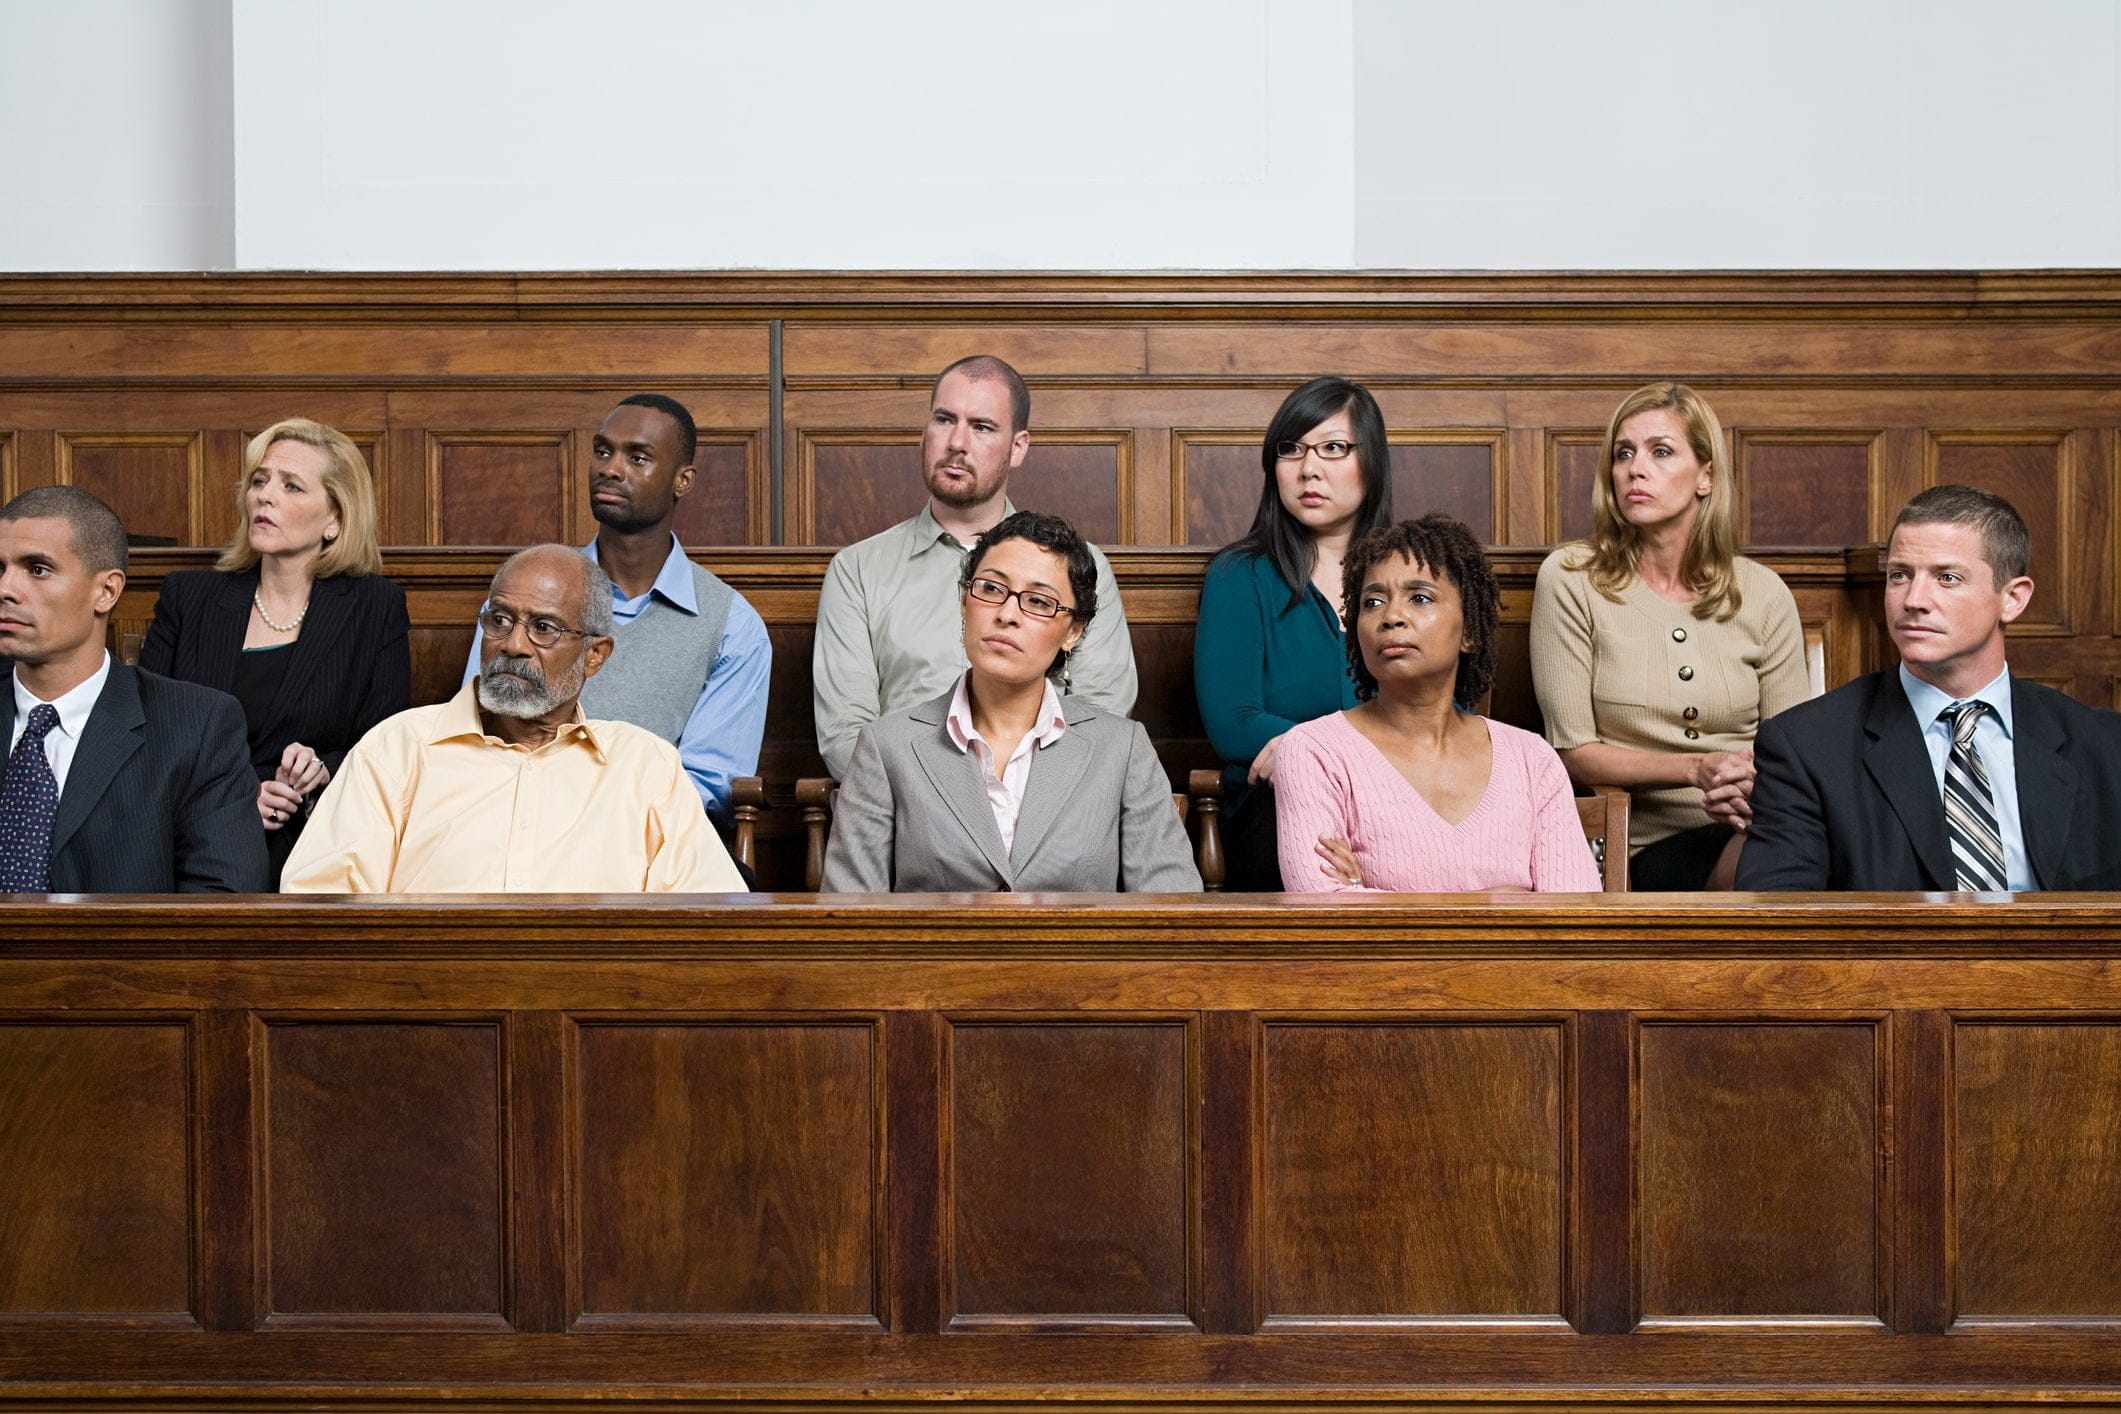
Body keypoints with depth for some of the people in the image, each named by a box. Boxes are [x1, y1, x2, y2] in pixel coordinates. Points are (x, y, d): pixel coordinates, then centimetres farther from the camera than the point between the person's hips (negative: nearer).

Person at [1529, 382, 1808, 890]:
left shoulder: (1763, 594, 9)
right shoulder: (1570, 579, 2)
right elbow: (1574, 752, -1)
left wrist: (1755, 781, -14)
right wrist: (1697, 769, -14)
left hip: (1756, 820, 3)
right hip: (1654, 843, -3)